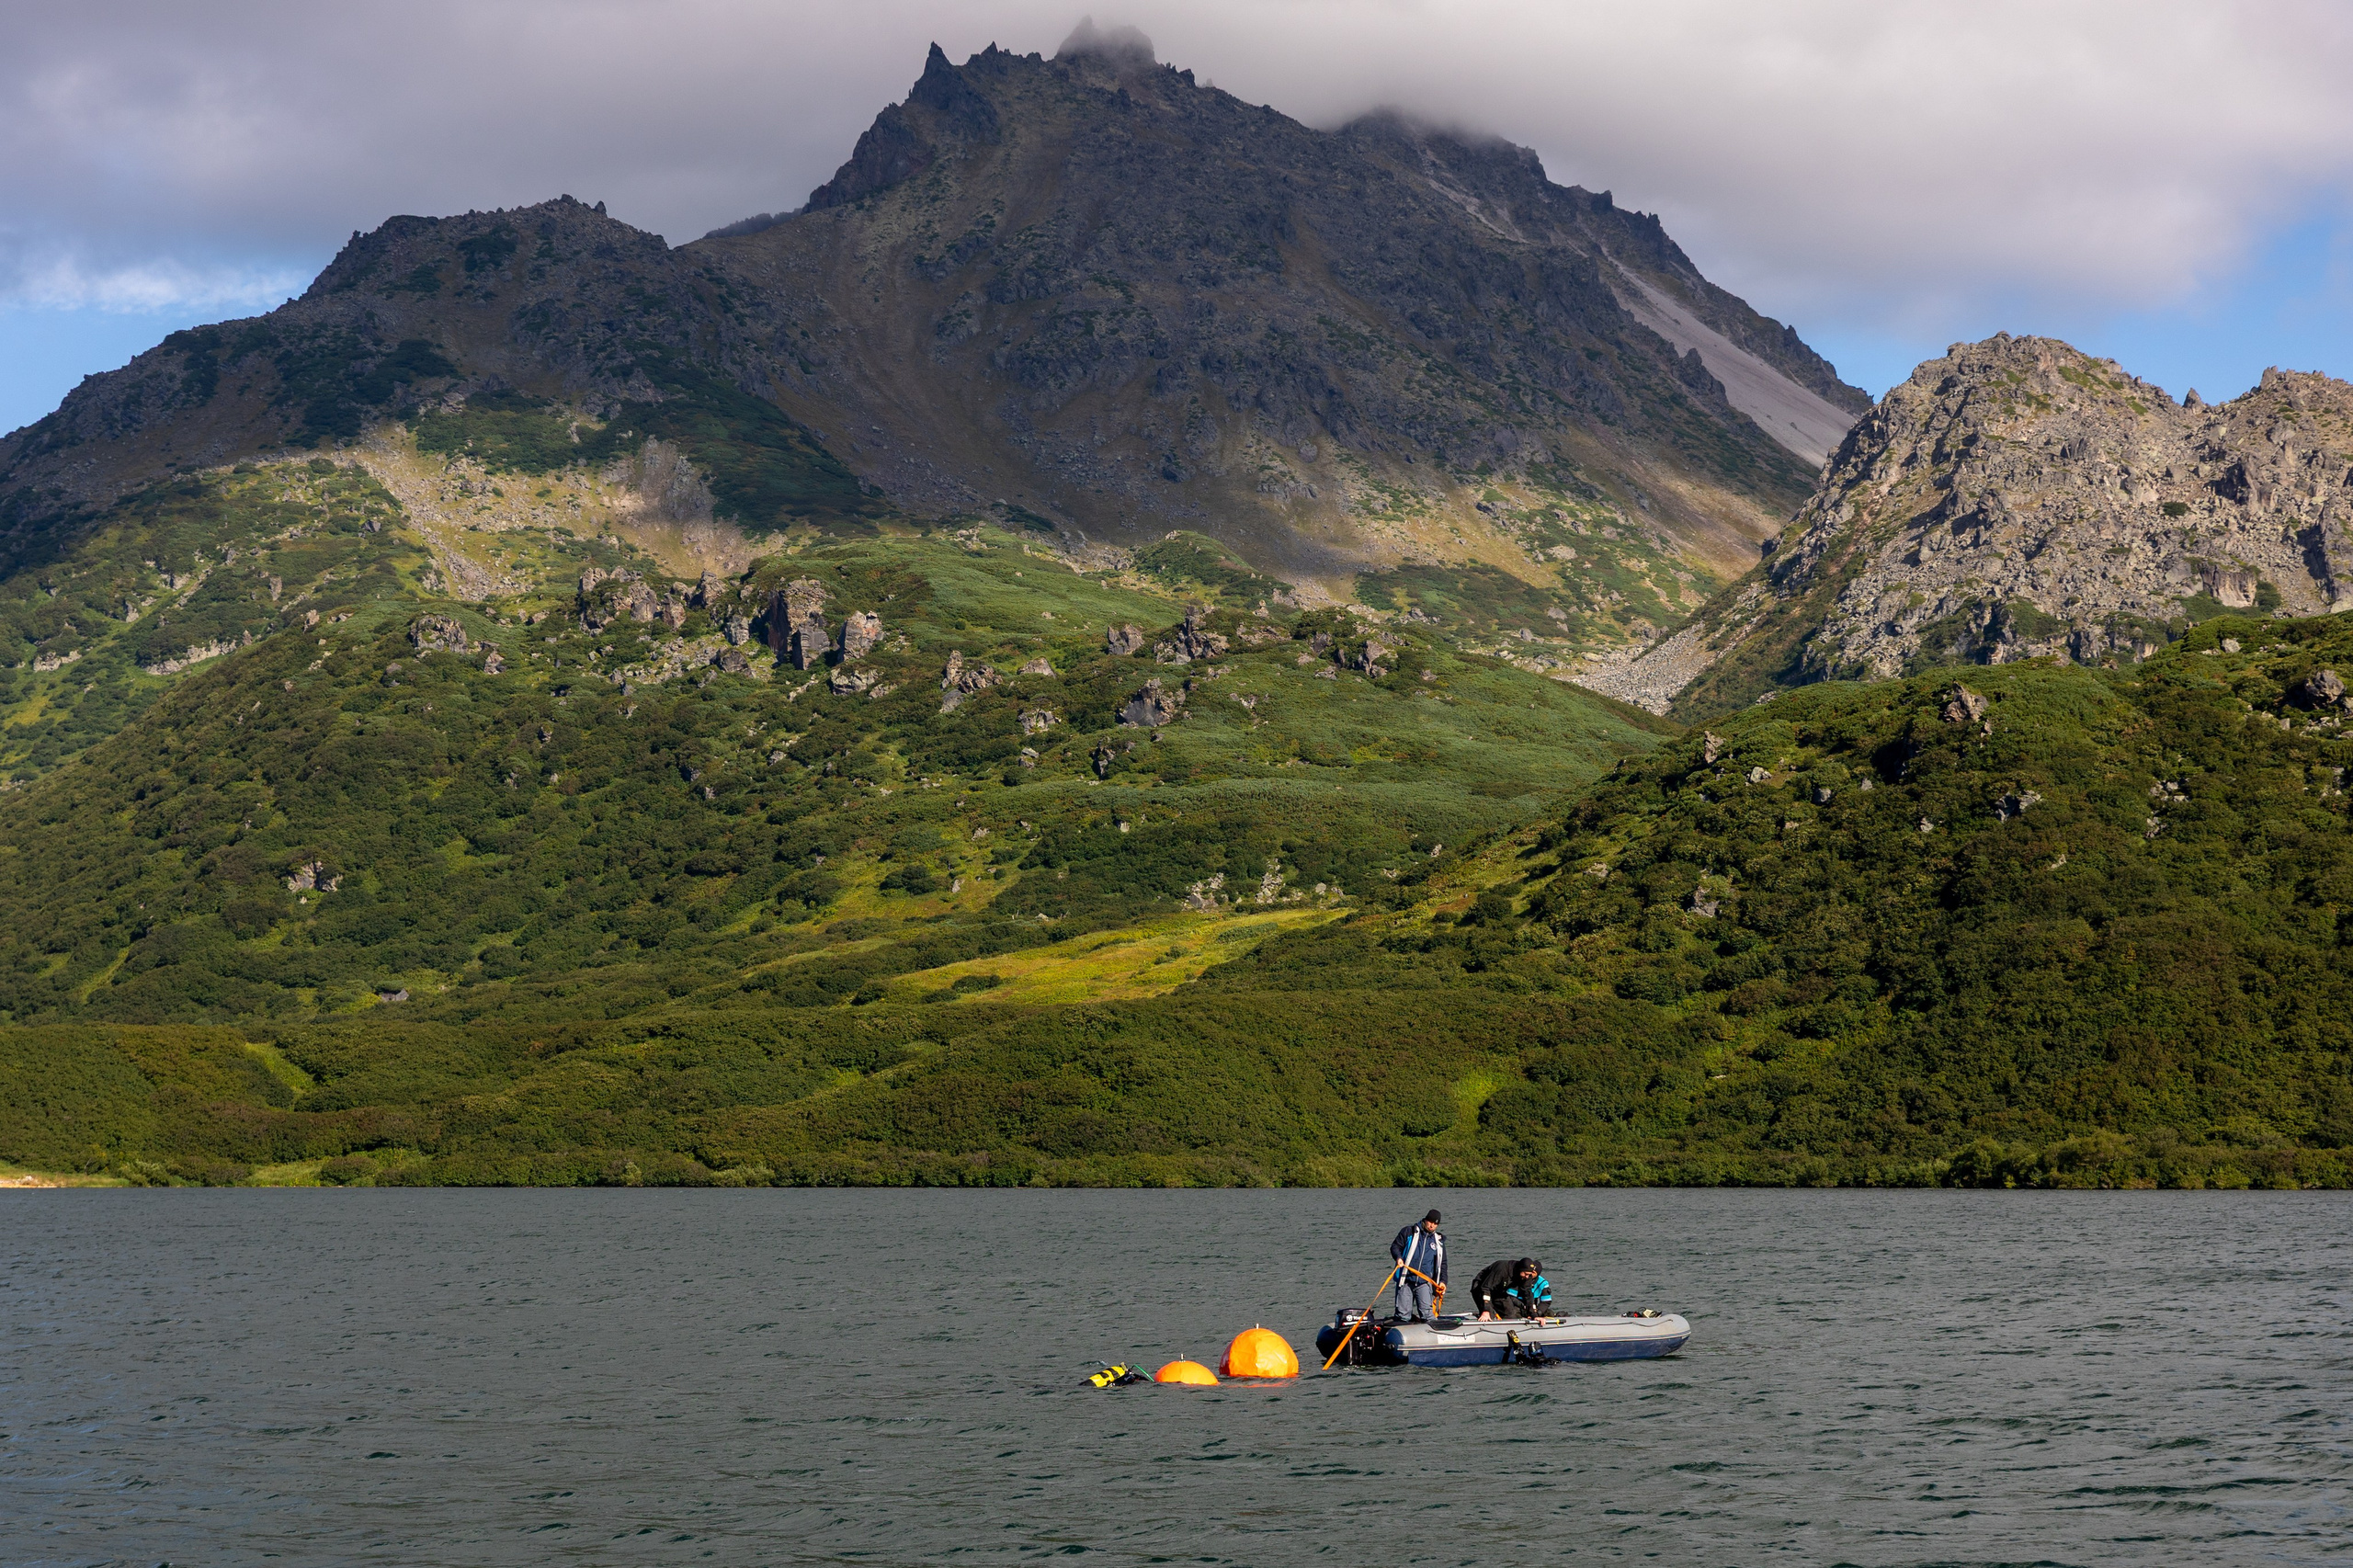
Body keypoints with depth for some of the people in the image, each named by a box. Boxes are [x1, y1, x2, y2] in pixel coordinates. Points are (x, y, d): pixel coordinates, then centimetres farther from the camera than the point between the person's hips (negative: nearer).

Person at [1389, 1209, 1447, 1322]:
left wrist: (1442, 1281, 8)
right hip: (1406, 1281, -1)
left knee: (1427, 1314, -12)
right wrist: (1398, 1257, -16)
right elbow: (1395, 1246, 6)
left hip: (1425, 1283, 1)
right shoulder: (1409, 1232, 8)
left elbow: (1443, 1263, 21)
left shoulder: (1438, 1241, 16)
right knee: (1403, 1314, -2)